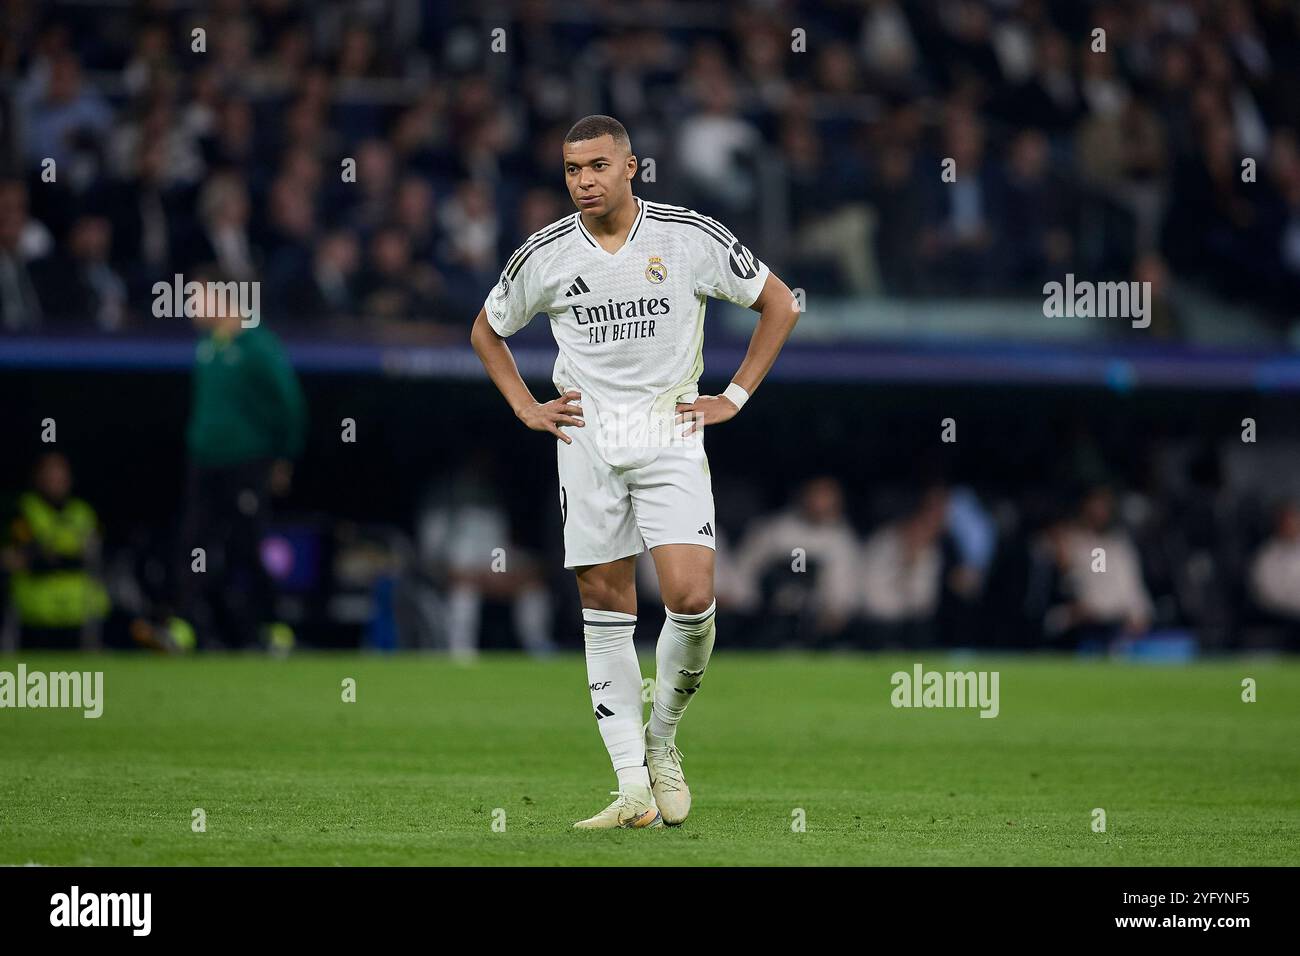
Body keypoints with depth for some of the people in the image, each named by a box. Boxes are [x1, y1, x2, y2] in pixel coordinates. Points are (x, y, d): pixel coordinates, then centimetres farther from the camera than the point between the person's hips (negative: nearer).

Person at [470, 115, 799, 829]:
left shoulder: (692, 237, -4)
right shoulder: (545, 255, 2)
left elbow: (779, 305, 7)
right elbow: (487, 330, 20)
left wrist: (734, 396, 3)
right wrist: (526, 407, 9)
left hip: (670, 432, -2)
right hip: (586, 439, 2)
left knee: (691, 597, -16)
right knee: (605, 607, -1)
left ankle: (662, 738, 10)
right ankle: (634, 790, 2)